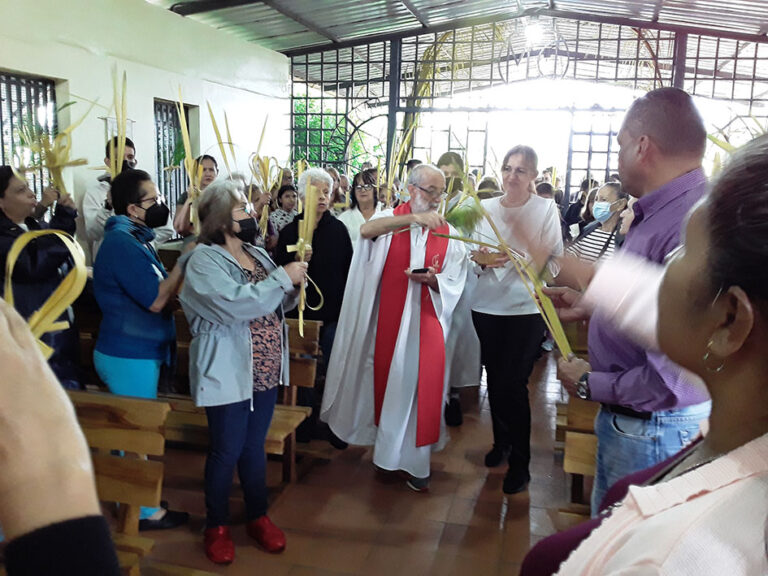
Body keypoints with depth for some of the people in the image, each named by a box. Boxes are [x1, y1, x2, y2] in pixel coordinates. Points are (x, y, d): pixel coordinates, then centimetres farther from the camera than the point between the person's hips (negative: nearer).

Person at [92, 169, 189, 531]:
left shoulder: (132, 238, 10)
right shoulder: (122, 243, -21)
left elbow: (154, 292, 11)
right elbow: (156, 300, -24)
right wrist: (185, 260, -20)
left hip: (134, 351, 10)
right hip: (129, 356, -10)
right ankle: (143, 511, 19)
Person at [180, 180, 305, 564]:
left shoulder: (258, 254, 8)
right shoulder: (204, 260, -14)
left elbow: (276, 305, 15)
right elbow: (236, 303, -30)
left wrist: (294, 285, -6)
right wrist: (283, 277, -22)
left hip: (265, 371, 6)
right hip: (228, 374, -6)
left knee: (255, 446, 18)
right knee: (226, 451, 7)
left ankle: (258, 515, 34)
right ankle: (216, 525, 28)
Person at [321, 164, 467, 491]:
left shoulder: (446, 233, 6)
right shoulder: (391, 218, 0)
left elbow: (454, 283, 1)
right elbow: (367, 230, -25)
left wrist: (433, 279, -21)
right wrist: (413, 218, -36)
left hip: (427, 322, 1)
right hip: (389, 321, -1)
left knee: (421, 387, 1)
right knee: (388, 381, 10)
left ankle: (415, 461, 16)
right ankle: (387, 446, 33)